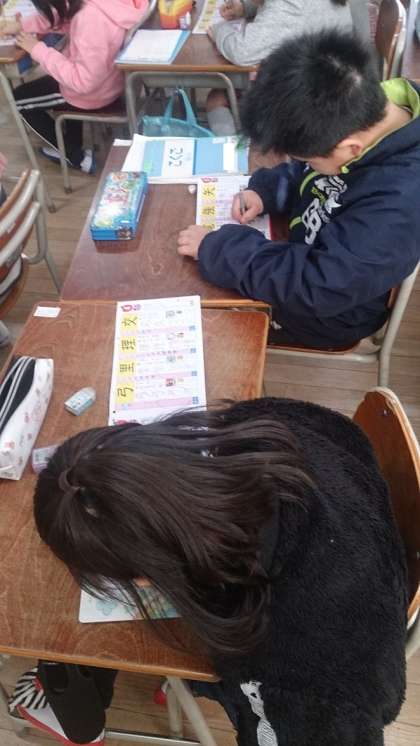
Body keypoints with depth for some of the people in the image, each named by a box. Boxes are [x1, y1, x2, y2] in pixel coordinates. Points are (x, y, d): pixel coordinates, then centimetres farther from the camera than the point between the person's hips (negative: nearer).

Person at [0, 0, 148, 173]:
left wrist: (38, 50, -21)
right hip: (107, 77, 8)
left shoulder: (91, 18, -36)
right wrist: (21, 24, -4)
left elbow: (83, 82, -29)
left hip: (93, 93, -8)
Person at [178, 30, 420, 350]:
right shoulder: (362, 109, -15)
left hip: (325, 313, -7)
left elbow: (316, 286, -38)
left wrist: (216, 248, -32)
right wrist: (265, 191, -13)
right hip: (305, 251, 7)